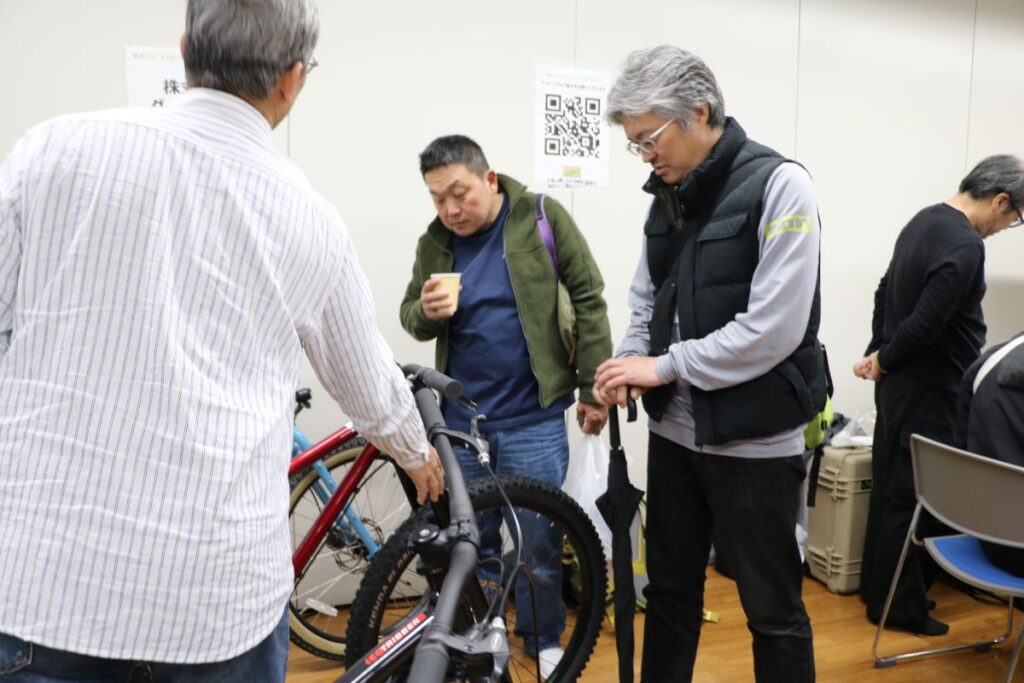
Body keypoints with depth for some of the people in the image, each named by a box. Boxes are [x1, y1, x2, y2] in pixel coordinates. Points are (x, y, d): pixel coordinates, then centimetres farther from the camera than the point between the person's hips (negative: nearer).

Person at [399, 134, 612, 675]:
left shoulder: (541, 217, -8)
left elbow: (588, 300, -6)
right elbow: (410, 317, 11)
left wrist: (593, 388, -6)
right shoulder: (435, 242, 4)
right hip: (459, 419, 4)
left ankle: (544, 642, 31)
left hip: (532, 418, -3)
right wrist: (426, 312, -14)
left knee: (539, 543, 8)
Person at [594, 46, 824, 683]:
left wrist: (665, 367, -16)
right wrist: (632, 362, -6)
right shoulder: (670, 195, 8)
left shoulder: (778, 184, -14)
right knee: (670, 591, 19)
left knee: (773, 608, 9)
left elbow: (774, 327, -21)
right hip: (674, 431, 7)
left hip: (754, 439, -6)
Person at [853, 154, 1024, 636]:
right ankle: (899, 606, 13)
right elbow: (926, 324, -24)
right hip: (928, 390, -9)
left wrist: (876, 351, 10)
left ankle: (878, 588, 28)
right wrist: (885, 361, -8)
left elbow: (885, 293, 14)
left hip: (900, 382, 9)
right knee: (914, 497, 1)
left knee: (889, 488, 16)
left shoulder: (924, 220, 9)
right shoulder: (966, 245, -21)